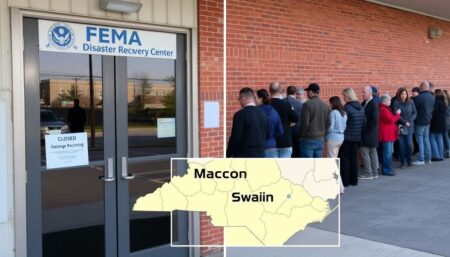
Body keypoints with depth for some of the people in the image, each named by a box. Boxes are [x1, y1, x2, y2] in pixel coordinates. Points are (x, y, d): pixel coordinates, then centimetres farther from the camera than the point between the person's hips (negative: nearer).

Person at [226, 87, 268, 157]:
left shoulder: (240, 114, -13)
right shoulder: (262, 114, 7)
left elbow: (235, 138, -14)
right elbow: (267, 135, 13)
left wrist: (228, 155, -3)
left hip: (243, 156, -6)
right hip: (260, 155, 6)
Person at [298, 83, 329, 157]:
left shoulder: (307, 104, -13)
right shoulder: (325, 105, 7)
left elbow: (304, 123, -16)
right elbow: (327, 123, 11)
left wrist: (300, 136, -5)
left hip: (308, 139, -6)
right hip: (320, 139, 6)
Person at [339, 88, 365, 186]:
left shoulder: (347, 107, -16)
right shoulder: (361, 107, 7)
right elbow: (364, 122, 9)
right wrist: (359, 131, 17)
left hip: (346, 137, -7)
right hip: (357, 137, 7)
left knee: (344, 158, 2)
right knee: (354, 158, 13)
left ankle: (345, 181, 3)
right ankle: (354, 180, 18)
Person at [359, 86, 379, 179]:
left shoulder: (373, 104, -16)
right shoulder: (365, 103, 9)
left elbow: (375, 120, -21)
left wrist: (366, 129, -15)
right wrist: (363, 129, 4)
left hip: (368, 133, -9)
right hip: (371, 134, 9)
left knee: (364, 152, -4)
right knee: (373, 152, 13)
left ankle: (367, 173, 3)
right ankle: (374, 172, 21)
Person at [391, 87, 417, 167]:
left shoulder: (410, 102, 4)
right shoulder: (396, 103, -5)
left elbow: (415, 113, 5)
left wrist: (409, 121, -9)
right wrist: (404, 122, -12)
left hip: (409, 126, 2)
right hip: (400, 127, -2)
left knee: (409, 144, -1)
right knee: (401, 145, 1)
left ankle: (409, 161, 12)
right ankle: (402, 162, 11)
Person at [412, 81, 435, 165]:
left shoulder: (418, 98, -18)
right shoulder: (432, 97, 6)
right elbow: (433, 109, 15)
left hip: (420, 122, -7)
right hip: (428, 121, 7)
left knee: (420, 140, -2)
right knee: (426, 140, 14)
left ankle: (421, 159, -1)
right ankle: (428, 158, 18)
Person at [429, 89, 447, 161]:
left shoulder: (436, 101, -16)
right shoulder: (444, 102, 12)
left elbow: (433, 111, -19)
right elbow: (445, 113, 19)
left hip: (435, 123, -8)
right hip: (442, 123, 8)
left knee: (432, 138, -1)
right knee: (439, 138, 11)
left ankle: (436, 156, -5)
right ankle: (441, 156, 11)